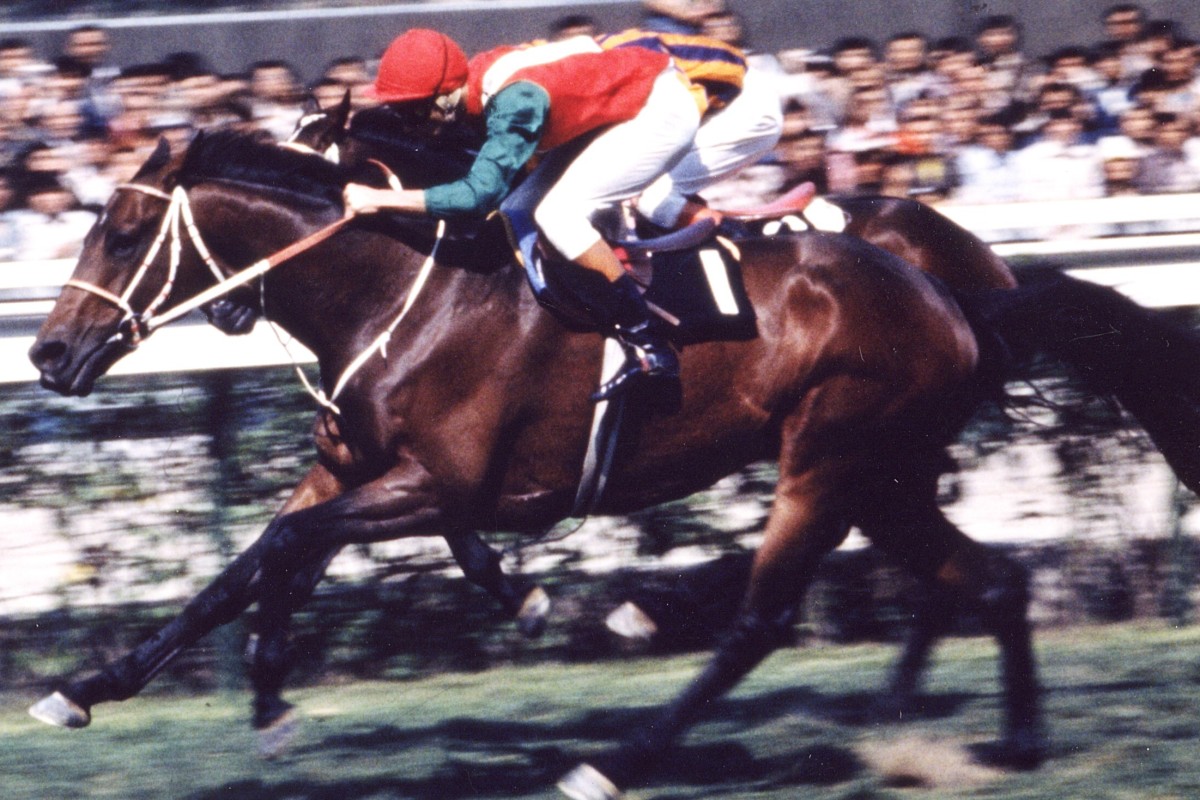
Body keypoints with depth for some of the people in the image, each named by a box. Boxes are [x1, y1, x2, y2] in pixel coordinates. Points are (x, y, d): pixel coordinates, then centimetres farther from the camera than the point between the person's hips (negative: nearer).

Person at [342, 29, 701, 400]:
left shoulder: (514, 101, -32)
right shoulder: (478, 79, -6)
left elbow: (480, 192, -37)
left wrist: (380, 199, -34)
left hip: (663, 110, -9)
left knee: (557, 213, -19)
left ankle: (651, 351, -14)